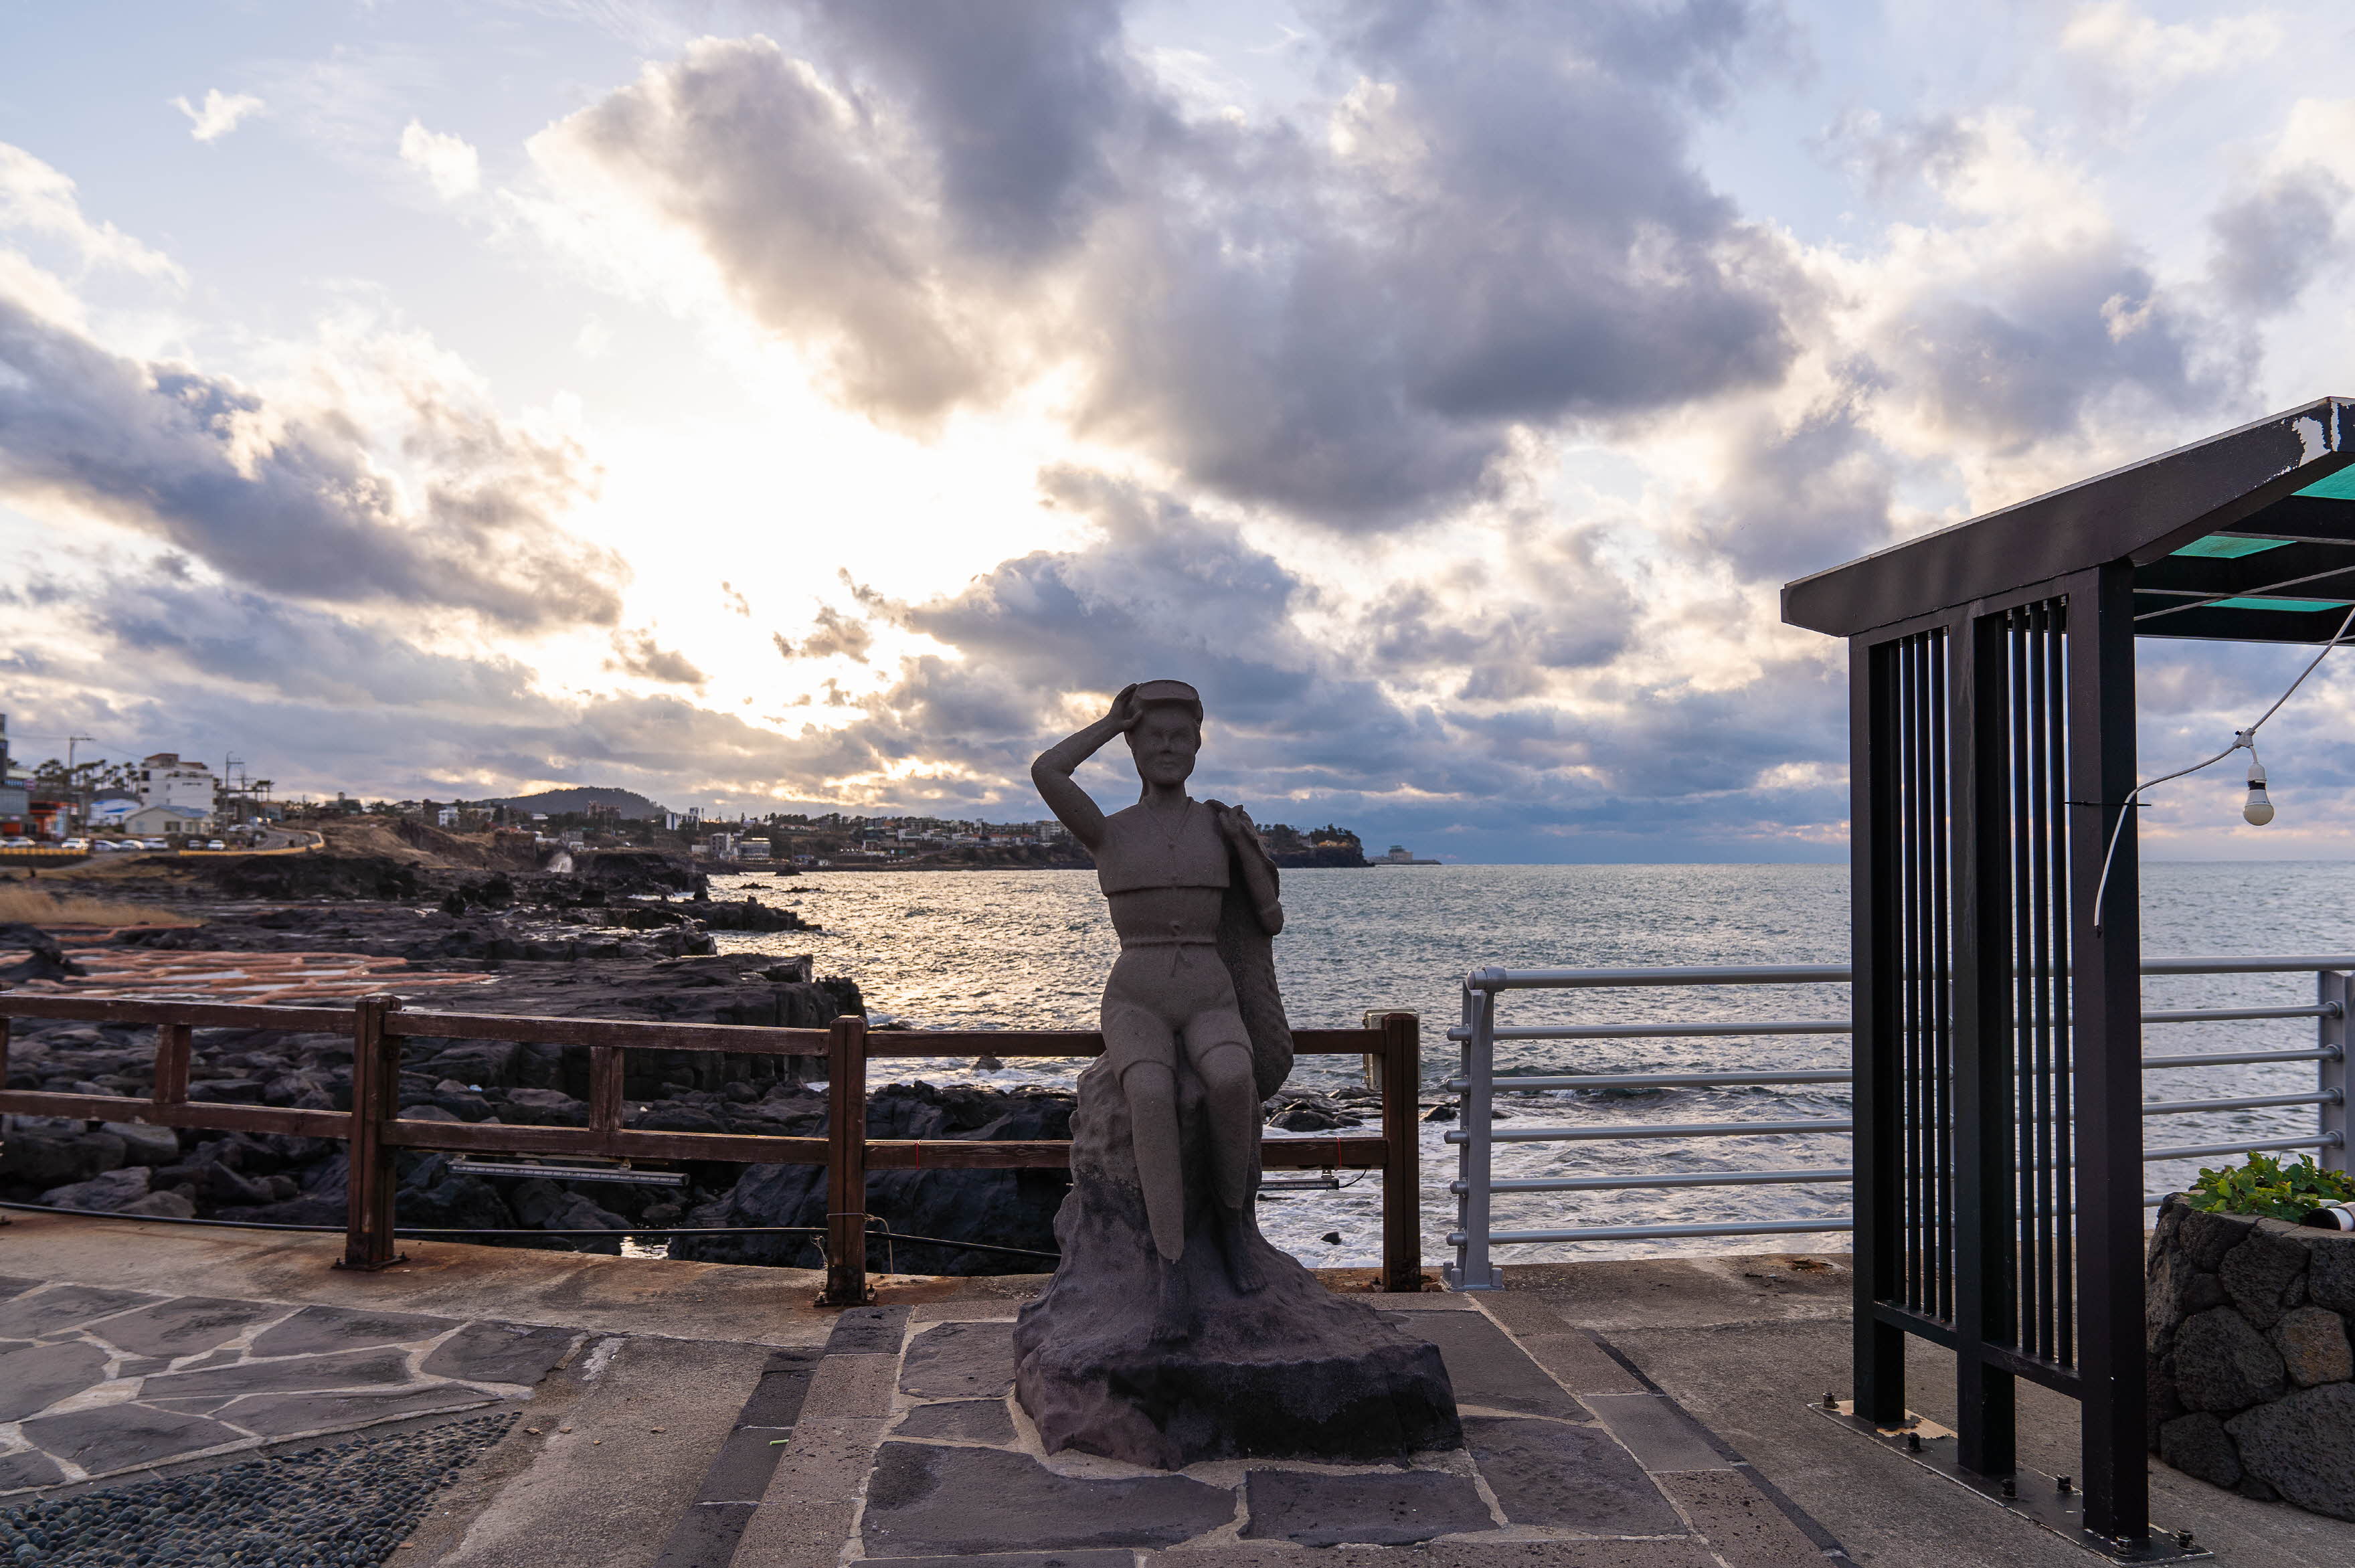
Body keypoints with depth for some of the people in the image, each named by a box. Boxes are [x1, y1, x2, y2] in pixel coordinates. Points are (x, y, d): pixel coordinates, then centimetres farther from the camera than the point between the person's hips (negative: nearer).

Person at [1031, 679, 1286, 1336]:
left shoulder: (1224, 823, 12)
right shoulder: (1105, 833, 9)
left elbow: (1271, 921, 16)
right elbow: (1044, 773, -11)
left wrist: (1248, 849, 1)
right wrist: (1115, 720, 4)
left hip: (1211, 1005, 1)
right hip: (1134, 1006, -1)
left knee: (1230, 1080, -38)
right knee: (1151, 1095, -39)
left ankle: (1234, 1216, -11)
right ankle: (1173, 1276, -33)